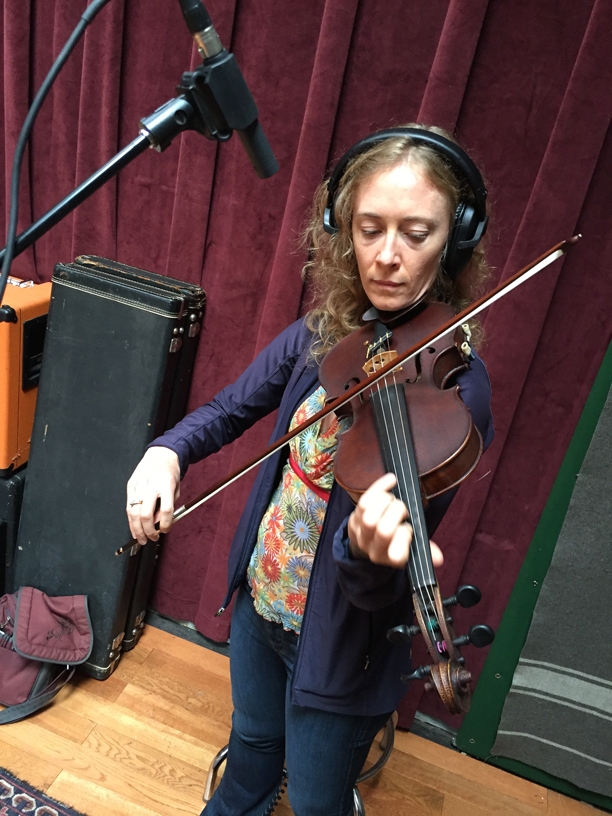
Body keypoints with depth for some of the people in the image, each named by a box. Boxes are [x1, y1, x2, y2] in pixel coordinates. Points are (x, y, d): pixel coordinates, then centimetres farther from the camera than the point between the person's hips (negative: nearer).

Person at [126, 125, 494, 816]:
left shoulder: (455, 389, -26)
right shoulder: (321, 334, -10)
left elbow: (381, 595, -27)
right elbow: (230, 409, 4)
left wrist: (367, 552, -50)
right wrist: (168, 450, -16)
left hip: (339, 645, -5)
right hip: (259, 600, 5)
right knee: (253, 741, 33)